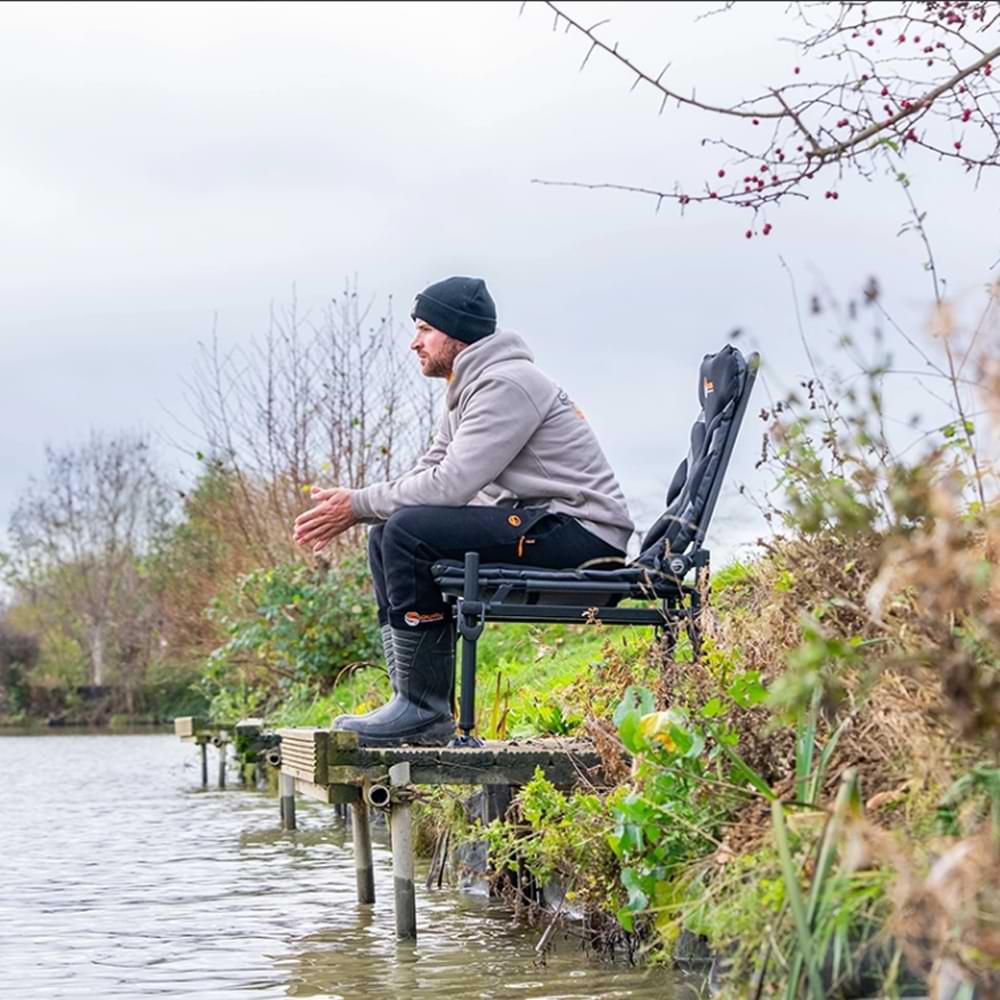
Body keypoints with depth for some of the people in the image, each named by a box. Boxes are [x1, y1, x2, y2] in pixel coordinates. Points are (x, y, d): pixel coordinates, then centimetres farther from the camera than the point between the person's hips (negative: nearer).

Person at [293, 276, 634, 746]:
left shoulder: (505, 384, -15)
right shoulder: (468, 388, 18)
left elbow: (450, 485, -22)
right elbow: (428, 471, 14)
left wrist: (359, 504, -12)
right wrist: (352, 506, -1)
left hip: (583, 532, -11)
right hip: (535, 525, 11)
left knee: (409, 530, -23)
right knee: (386, 537, 7)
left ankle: (423, 708, -15)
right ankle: (414, 699, 3)